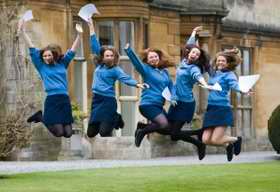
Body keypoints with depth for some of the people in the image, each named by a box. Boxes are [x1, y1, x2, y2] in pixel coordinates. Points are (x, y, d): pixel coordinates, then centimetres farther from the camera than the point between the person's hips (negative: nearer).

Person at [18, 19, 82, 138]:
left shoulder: (62, 64, 13)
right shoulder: (42, 67, 6)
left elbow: (72, 51, 16)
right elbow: (32, 50, 3)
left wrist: (79, 35, 11)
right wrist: (23, 32, -1)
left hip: (65, 100, 3)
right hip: (52, 100, -3)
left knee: (68, 133, -1)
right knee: (58, 133, -12)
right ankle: (41, 117, 16)